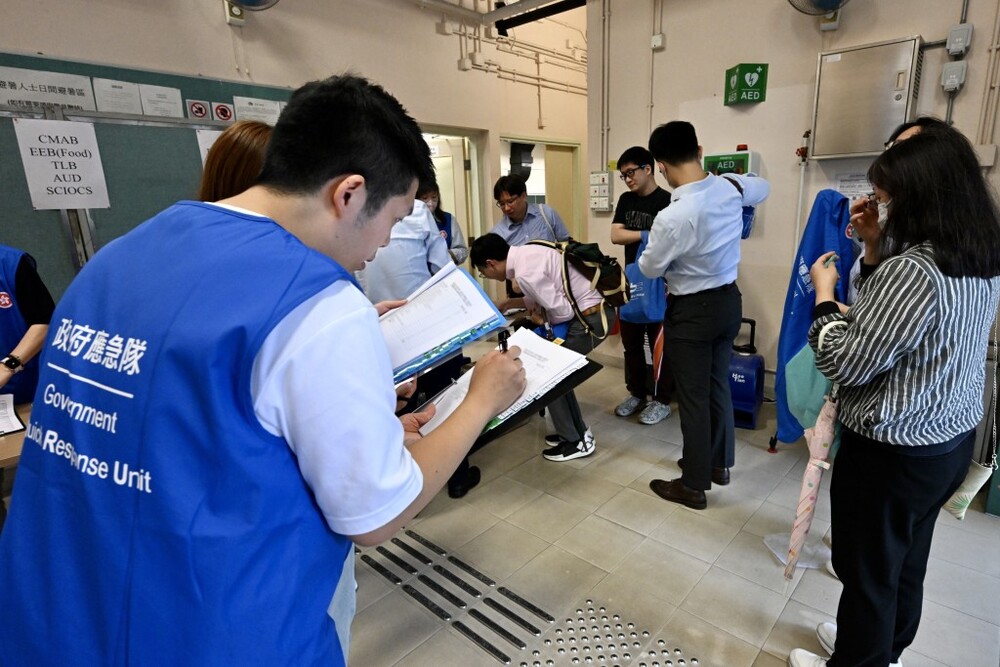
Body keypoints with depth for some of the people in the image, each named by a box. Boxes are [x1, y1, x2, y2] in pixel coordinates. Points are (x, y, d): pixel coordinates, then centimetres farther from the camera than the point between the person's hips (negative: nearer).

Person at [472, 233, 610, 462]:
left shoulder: (525, 273, -22)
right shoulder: (527, 251, 7)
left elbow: (562, 311, -20)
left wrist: (543, 320, 0)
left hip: (591, 317, -9)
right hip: (593, 309, 9)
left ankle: (576, 441, 11)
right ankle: (578, 431, 25)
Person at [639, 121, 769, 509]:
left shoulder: (672, 218, -27)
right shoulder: (732, 188, -6)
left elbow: (649, 269, -9)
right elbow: (762, 187, 20)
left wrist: (654, 245, 11)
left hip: (692, 311, -7)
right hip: (729, 301, 7)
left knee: (693, 397, 5)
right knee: (719, 384, 20)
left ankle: (694, 486, 19)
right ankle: (719, 463, 38)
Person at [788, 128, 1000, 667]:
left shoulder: (914, 271, -27)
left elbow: (846, 364, -24)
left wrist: (824, 295, -10)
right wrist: (877, 244, 8)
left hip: (891, 452, -9)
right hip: (952, 439, 9)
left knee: (867, 568, 13)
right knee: (907, 560, 26)